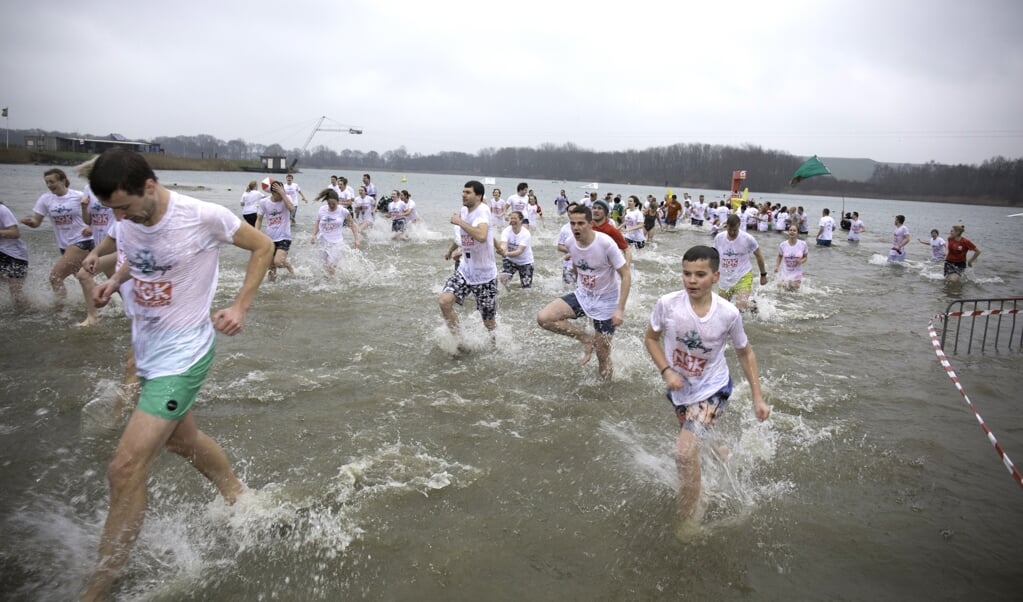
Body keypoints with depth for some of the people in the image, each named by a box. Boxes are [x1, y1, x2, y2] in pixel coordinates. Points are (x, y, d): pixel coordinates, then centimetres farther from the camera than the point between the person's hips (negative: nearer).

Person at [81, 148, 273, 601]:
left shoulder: (204, 216, -20)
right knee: (180, 438, 24)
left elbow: (263, 246, -6)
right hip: (145, 348, 8)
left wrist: (241, 306, -12)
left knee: (126, 469, -10)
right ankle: (237, 496, 50)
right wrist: (115, 280, -1)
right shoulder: (127, 223, -3)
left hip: (182, 353, -8)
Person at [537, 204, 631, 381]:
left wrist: (620, 309, -27)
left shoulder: (606, 243, -26)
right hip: (582, 295, 5)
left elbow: (626, 275, -20)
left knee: (602, 358, 2)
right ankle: (586, 338, 2)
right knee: (543, 318, -16)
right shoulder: (570, 243, -10)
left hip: (606, 301, -5)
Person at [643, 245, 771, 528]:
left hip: (712, 389, -3)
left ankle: (687, 522, 0)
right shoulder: (667, 304, -21)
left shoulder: (728, 313, -21)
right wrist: (666, 371, -17)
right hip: (679, 388, 3)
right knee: (699, 443, 25)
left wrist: (758, 398, -5)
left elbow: (745, 353, -3)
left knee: (685, 453, -19)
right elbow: (651, 338, -3)